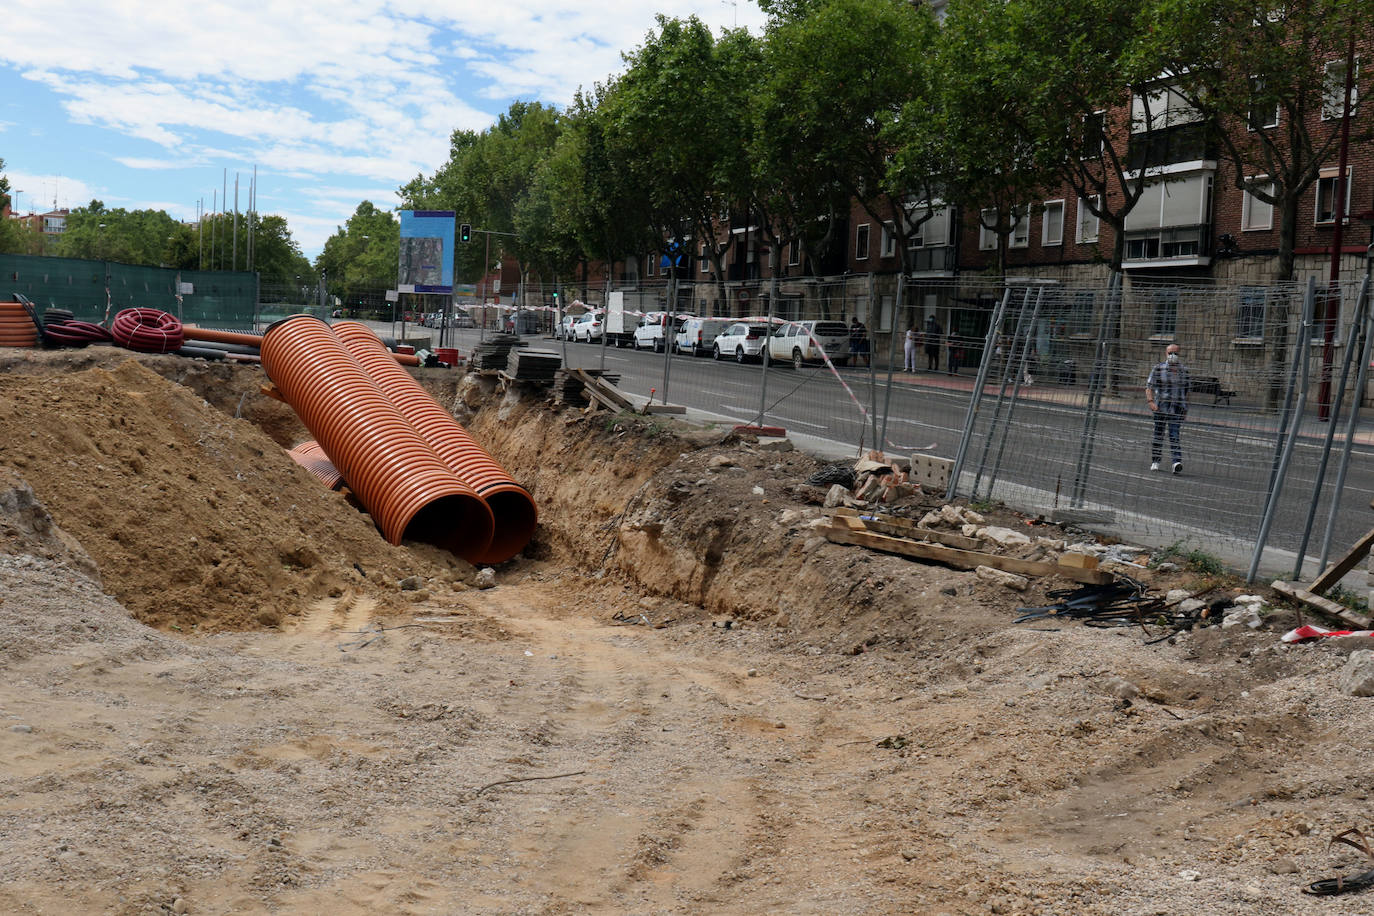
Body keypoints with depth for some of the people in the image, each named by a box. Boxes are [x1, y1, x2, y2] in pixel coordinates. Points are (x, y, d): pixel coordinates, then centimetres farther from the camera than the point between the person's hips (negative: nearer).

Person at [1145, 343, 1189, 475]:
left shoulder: (1183, 371, 10)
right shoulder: (1158, 369, 0)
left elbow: (1186, 390, 19)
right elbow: (1149, 386, -4)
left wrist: (1186, 407, 16)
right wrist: (1151, 401, -18)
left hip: (1178, 407, 1)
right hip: (1160, 406, -1)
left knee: (1174, 434, -11)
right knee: (1158, 433, 5)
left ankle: (1177, 462, -22)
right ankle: (1155, 462, 18)